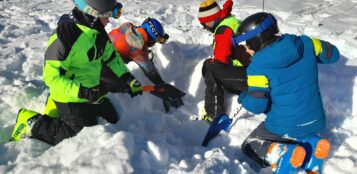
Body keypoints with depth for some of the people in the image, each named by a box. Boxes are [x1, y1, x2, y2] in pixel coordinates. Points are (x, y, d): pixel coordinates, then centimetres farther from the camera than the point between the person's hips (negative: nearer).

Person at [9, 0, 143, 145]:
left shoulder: (98, 32, -2)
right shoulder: (65, 34, -28)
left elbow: (112, 57, 12)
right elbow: (51, 76, -27)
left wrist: (128, 78, 0)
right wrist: (83, 92, -33)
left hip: (93, 92, 9)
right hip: (70, 98, -8)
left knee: (112, 119, 17)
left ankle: (58, 108, 21)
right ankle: (32, 123, 3)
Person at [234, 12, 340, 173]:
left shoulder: (258, 65, -20)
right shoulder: (306, 44, -6)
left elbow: (257, 105, -21)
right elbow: (333, 54, 10)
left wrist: (243, 97, 1)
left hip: (284, 128, -5)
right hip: (314, 122, 5)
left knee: (250, 146, 19)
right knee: (305, 134, 41)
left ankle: (284, 155, -11)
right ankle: (311, 146, 4)